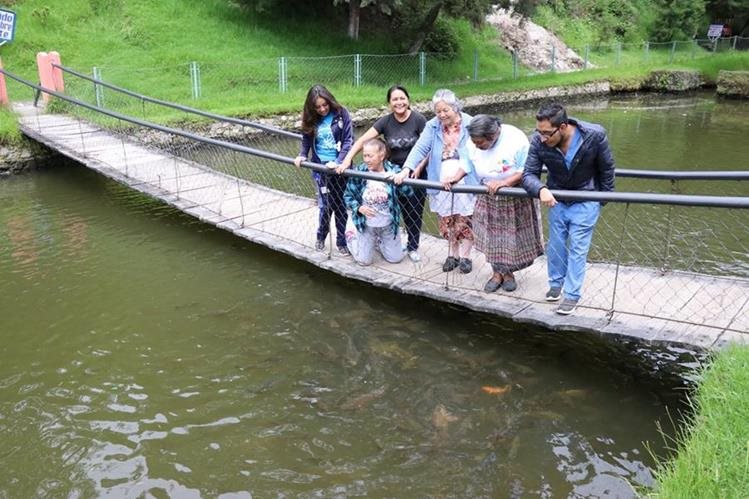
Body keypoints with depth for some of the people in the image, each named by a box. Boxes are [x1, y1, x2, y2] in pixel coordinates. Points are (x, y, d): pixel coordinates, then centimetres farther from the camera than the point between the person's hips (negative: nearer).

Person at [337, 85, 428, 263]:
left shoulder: (418, 119, -11)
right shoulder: (386, 121, -5)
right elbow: (362, 140, -9)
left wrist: (419, 168, -19)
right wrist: (347, 160, -19)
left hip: (416, 173, -1)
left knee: (415, 211, 6)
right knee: (404, 211, 4)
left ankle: (413, 247, 24)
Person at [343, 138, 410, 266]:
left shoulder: (393, 171, -15)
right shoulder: (359, 172, -14)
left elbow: (409, 191, -22)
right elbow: (348, 195, -4)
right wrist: (359, 208, -21)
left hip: (388, 224, 1)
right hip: (366, 224, -1)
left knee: (396, 258, 13)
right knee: (364, 261, 11)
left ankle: (379, 242, 42)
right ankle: (351, 238, 40)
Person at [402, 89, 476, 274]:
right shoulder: (432, 126, 3)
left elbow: (471, 156, -16)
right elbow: (420, 148, -7)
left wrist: (456, 176, -30)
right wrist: (406, 170, -22)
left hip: (465, 183, -3)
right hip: (441, 184, 3)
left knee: (464, 220, 3)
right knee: (447, 221, 10)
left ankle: (464, 256, 19)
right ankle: (452, 255, 26)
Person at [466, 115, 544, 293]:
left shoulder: (516, 140, -27)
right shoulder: (473, 143, -14)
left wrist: (504, 183, -34)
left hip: (515, 199, -3)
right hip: (488, 199, 4)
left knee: (511, 237, 7)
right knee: (491, 236, 9)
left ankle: (507, 272, 28)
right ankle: (498, 273, 26)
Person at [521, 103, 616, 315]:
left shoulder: (594, 135, -27)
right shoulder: (539, 141, -25)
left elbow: (606, 168, -10)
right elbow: (529, 174, -17)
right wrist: (541, 189, -40)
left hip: (585, 201, -2)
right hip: (556, 199, 3)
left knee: (577, 248, -1)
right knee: (555, 245, 14)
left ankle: (572, 295, 11)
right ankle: (556, 283, 36)